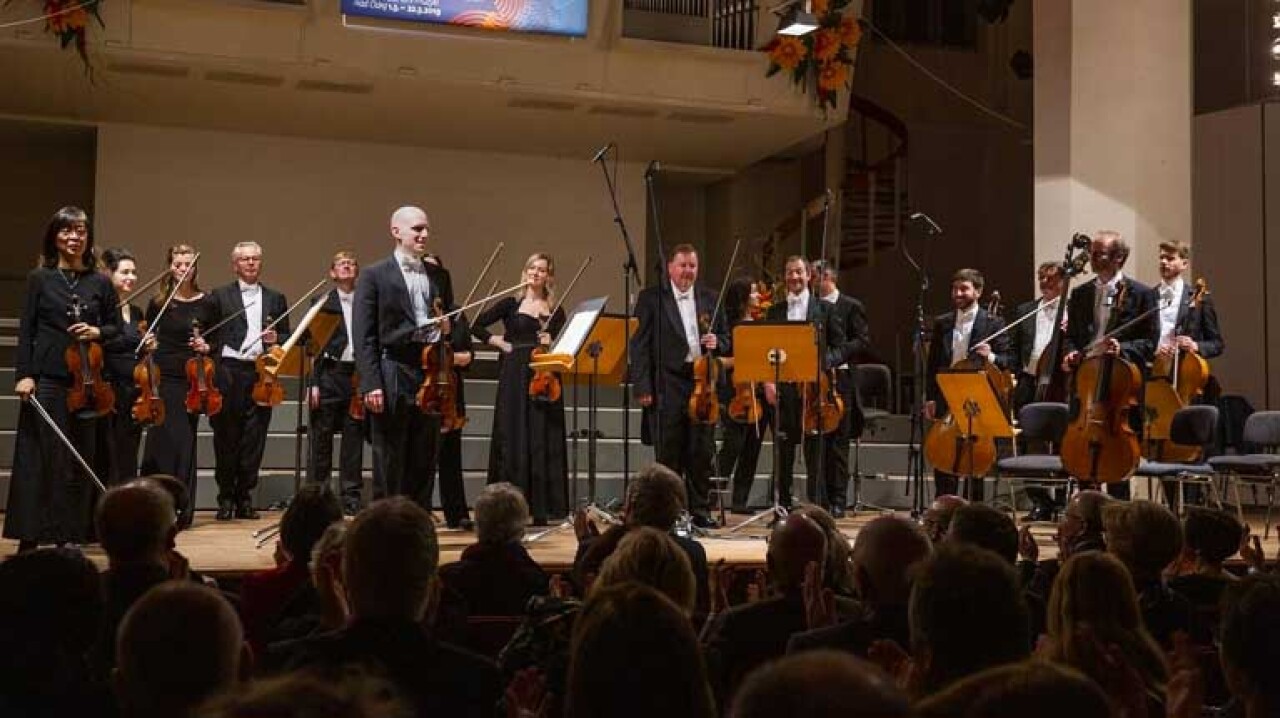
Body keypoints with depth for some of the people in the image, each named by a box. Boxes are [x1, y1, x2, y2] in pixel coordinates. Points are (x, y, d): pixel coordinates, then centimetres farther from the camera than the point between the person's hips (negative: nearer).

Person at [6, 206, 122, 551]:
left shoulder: (100, 283, 8)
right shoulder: (39, 278, 4)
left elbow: (116, 326, 14)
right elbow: (26, 330, 1)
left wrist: (97, 333, -8)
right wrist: (23, 374, -7)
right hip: (46, 378, -2)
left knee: (80, 458, 5)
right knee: (41, 455, -2)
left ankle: (71, 534, 13)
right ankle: (31, 535, 5)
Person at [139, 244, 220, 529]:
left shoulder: (207, 303, 3)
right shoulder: (158, 302, 6)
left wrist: (206, 347, -9)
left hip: (191, 380, 0)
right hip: (162, 377, 1)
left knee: (184, 443, 0)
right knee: (160, 440, -3)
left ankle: (182, 510, 8)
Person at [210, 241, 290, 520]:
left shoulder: (275, 298, 17)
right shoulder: (221, 295, 9)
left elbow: (286, 336, 16)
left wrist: (276, 338, -5)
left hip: (261, 374, 2)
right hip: (229, 373, -2)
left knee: (254, 439, 2)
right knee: (226, 437, 0)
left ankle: (244, 498, 11)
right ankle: (225, 498, 9)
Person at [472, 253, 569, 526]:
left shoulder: (556, 313, 10)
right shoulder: (510, 304, 7)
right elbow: (477, 326, 7)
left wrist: (551, 344, -12)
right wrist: (498, 342, -2)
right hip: (514, 380, -1)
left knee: (543, 442, 0)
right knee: (512, 440, -2)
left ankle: (540, 510, 5)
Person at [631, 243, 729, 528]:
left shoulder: (709, 298, 13)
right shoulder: (651, 298, 2)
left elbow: (725, 341, 18)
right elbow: (640, 345, -3)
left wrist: (716, 343, -7)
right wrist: (643, 386, -11)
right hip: (667, 385, -3)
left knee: (702, 452, 7)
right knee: (668, 454, 2)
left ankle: (700, 510, 17)